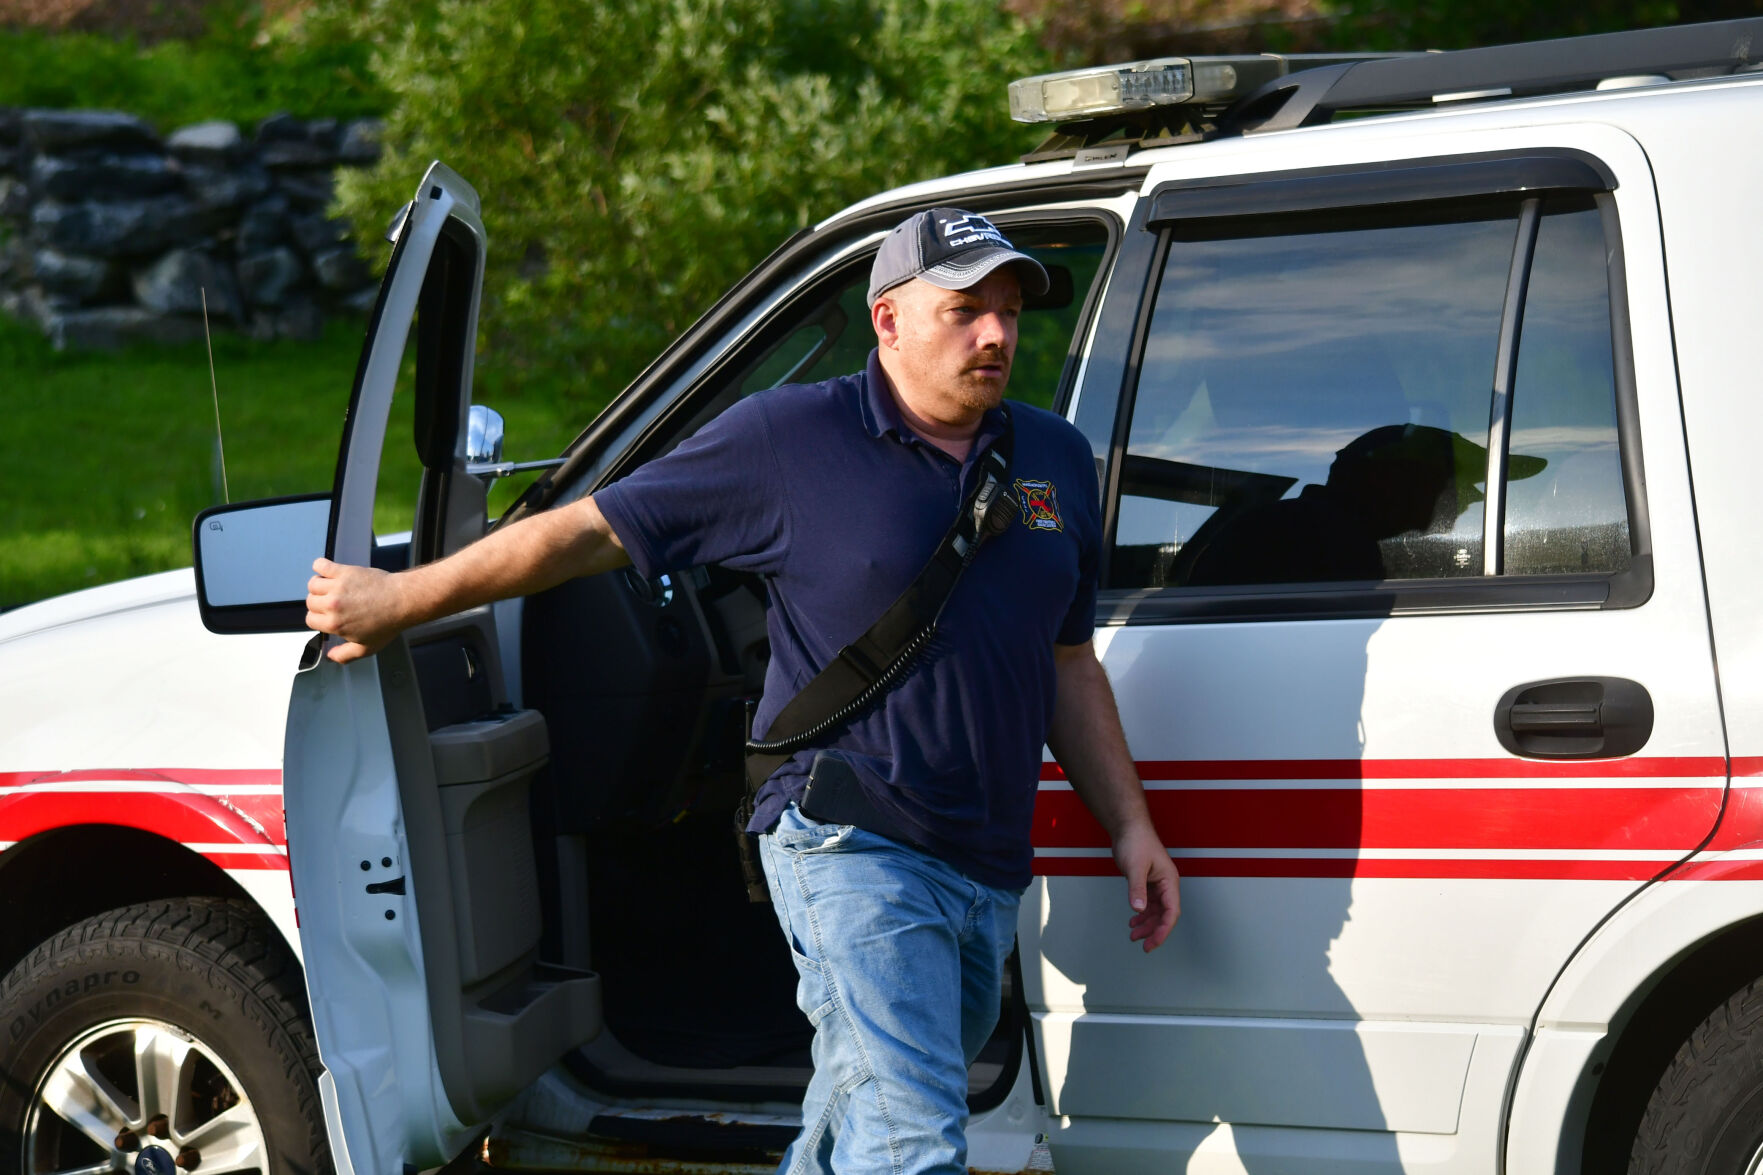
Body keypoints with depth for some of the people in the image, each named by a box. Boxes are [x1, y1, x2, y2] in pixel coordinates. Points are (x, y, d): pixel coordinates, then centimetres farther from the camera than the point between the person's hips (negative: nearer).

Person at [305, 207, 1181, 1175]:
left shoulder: (1056, 460, 13)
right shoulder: (792, 439, -4)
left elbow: (1069, 667, 21)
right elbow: (590, 530, 0)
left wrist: (1131, 827, 15)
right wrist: (395, 599, 4)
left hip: (990, 874, 6)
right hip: (854, 850, -6)